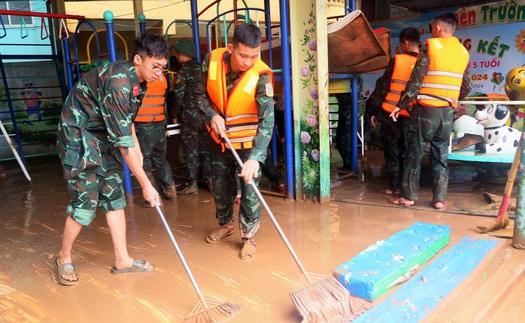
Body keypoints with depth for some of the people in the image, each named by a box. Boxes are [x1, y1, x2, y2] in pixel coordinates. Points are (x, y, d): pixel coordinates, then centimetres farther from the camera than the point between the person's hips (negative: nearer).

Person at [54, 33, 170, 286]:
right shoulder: (117, 82, -29)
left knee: (115, 196, 6)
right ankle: (64, 259, 17)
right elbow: (123, 141, -31)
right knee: (85, 201, -7)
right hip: (77, 135, -8)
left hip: (103, 137, 9)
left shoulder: (138, 80, -1)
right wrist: (146, 184, -28)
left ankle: (122, 259, 14)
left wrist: (137, 149, 9)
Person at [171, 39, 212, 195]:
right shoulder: (201, 68, 9)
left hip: (190, 116, -5)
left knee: (191, 150, 0)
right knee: (205, 147, 13)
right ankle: (209, 178, 16)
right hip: (205, 114, 5)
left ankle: (192, 184, 2)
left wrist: (174, 114, 2)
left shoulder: (183, 71, -7)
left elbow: (178, 95, -9)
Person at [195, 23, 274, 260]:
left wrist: (256, 157, -42)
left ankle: (248, 237, 21)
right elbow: (201, 94, -1)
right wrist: (212, 115, -20)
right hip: (219, 138, 4)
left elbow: (267, 119, -33)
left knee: (250, 191, -1)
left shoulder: (261, 75, -26)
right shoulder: (212, 61, -16)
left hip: (249, 142, -4)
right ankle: (225, 224, 43)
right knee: (220, 187, 17)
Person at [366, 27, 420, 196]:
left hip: (389, 114, -3)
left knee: (391, 152, 8)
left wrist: (372, 111, 0)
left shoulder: (396, 60, -6)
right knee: (406, 152, 16)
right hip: (410, 117, 3)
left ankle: (394, 186, 10)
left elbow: (383, 87, -6)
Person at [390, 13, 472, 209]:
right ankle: (439, 199, 9)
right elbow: (467, 88, 13)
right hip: (448, 111, 5)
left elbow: (416, 79, -11)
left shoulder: (430, 46, -5)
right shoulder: (463, 52, 11)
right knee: (440, 156, 10)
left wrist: (402, 104, -7)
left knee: (414, 153, 4)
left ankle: (409, 196, 7)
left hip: (425, 109, -4)